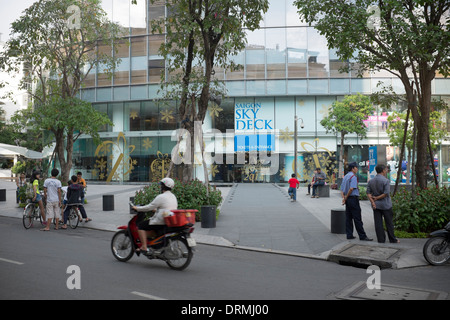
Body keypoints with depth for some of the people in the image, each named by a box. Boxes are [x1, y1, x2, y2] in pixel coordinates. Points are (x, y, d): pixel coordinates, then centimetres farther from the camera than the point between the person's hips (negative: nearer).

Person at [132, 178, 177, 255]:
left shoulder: (161, 197, -15)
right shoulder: (173, 197, 13)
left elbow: (149, 207, -12)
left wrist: (137, 208, 0)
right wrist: (155, 209, 32)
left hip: (161, 222, -9)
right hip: (171, 222, 9)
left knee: (140, 225, -1)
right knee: (149, 226, 28)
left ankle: (144, 247, -7)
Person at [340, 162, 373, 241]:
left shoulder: (345, 177, 17)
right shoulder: (353, 176, -11)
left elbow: (342, 189, 15)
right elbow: (351, 188, -21)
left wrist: (343, 197, 3)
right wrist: (346, 198, -12)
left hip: (348, 199, 9)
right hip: (353, 198, -9)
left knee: (348, 218, 9)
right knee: (357, 218, -6)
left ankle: (349, 235, 11)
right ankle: (362, 236, -3)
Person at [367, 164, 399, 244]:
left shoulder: (371, 181, 6)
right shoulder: (386, 180, -11)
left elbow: (368, 193, 0)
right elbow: (386, 193, -18)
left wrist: (372, 202, -9)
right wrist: (377, 198, -8)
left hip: (376, 205, 4)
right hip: (386, 205, -4)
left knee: (378, 223, 5)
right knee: (389, 223, 7)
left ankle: (381, 240, 6)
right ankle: (392, 240, 16)